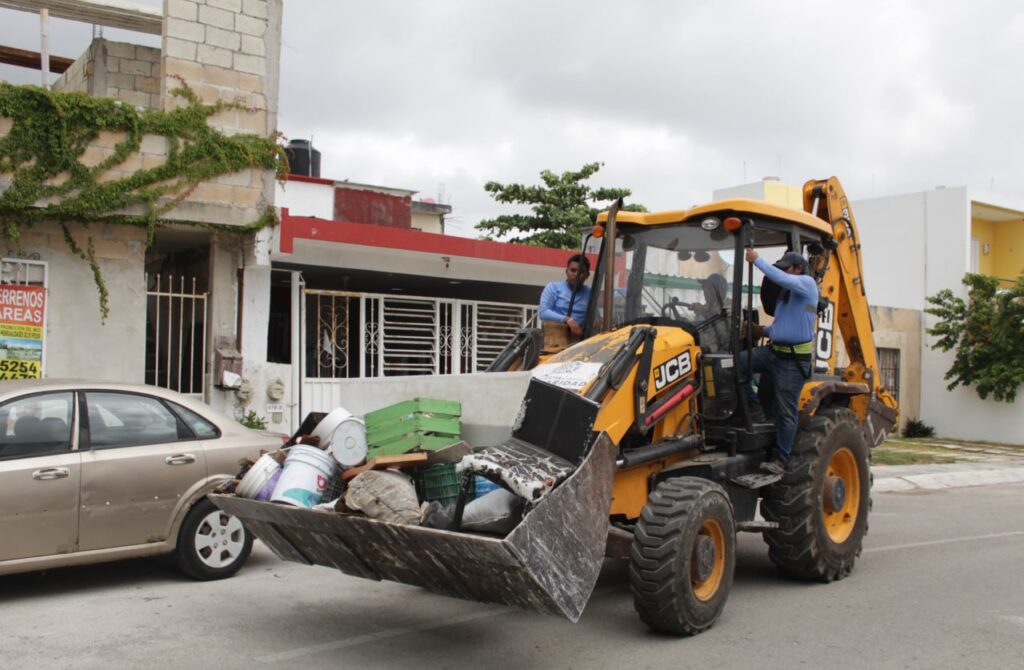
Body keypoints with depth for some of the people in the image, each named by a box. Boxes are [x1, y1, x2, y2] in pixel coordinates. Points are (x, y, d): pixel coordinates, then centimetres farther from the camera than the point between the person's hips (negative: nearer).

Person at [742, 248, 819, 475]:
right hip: (773, 351, 8)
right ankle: (753, 407, 0)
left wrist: (757, 260, -22)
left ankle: (780, 460, 3)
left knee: (786, 412, -3)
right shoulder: (785, 293, 20)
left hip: (794, 359, -8)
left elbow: (782, 279, -25)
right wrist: (765, 331, 11)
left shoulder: (807, 284, -5)